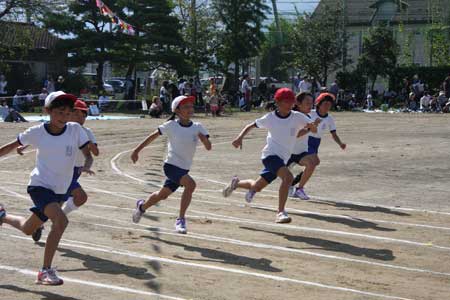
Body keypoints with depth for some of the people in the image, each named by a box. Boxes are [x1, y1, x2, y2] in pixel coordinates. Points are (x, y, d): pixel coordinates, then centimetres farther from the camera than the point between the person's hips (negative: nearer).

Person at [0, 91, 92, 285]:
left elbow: (88, 155, -8)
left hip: (59, 191, 4)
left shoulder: (75, 130, -7)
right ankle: (46, 271, -20)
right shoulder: (37, 132, -10)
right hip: (39, 185, -4)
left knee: (28, 229, 21)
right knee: (61, 221, -29)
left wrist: (86, 166, -29)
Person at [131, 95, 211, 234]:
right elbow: (153, 136, 0)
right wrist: (137, 150, 1)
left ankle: (142, 206, 50)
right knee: (190, 184, -30)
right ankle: (181, 220, -20)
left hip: (184, 169, 5)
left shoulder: (197, 127, -3)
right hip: (171, 165, -5)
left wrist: (202, 137, -29)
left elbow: (208, 147, -8)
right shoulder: (171, 125, -10)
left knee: (162, 195, 20)